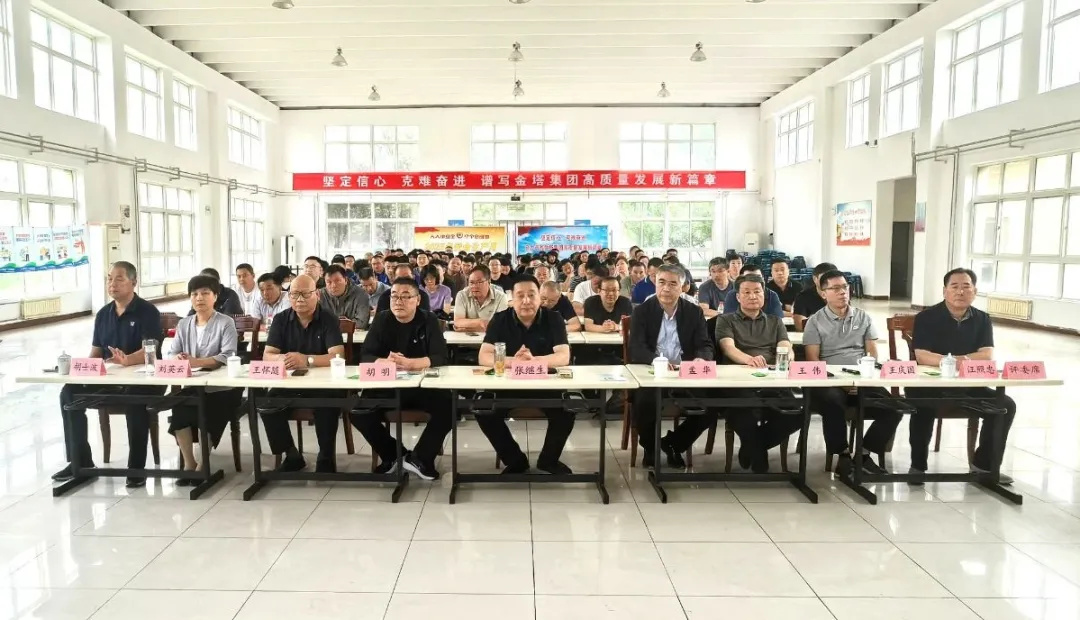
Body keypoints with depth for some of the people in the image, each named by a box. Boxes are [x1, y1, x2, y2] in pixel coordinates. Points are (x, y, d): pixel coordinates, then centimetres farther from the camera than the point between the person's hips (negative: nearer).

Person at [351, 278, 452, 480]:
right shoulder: (382, 321, 2)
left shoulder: (429, 321, -4)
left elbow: (439, 357, -15)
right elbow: (365, 357, -5)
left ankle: (420, 458, -7)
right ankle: (393, 455, 3)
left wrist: (409, 363, -33)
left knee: (448, 407, -28)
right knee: (358, 411, -21)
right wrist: (385, 362, -29)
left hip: (423, 386, -2)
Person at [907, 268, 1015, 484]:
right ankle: (918, 465, -17)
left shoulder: (982, 319, 6)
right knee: (924, 406, -35)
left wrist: (958, 360, -25)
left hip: (968, 385, 5)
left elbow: (987, 356, -7)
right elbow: (922, 356, -17)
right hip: (929, 383, -5)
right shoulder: (926, 318, -6)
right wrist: (961, 361, -29)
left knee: (1006, 405, -11)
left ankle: (984, 464, 5)